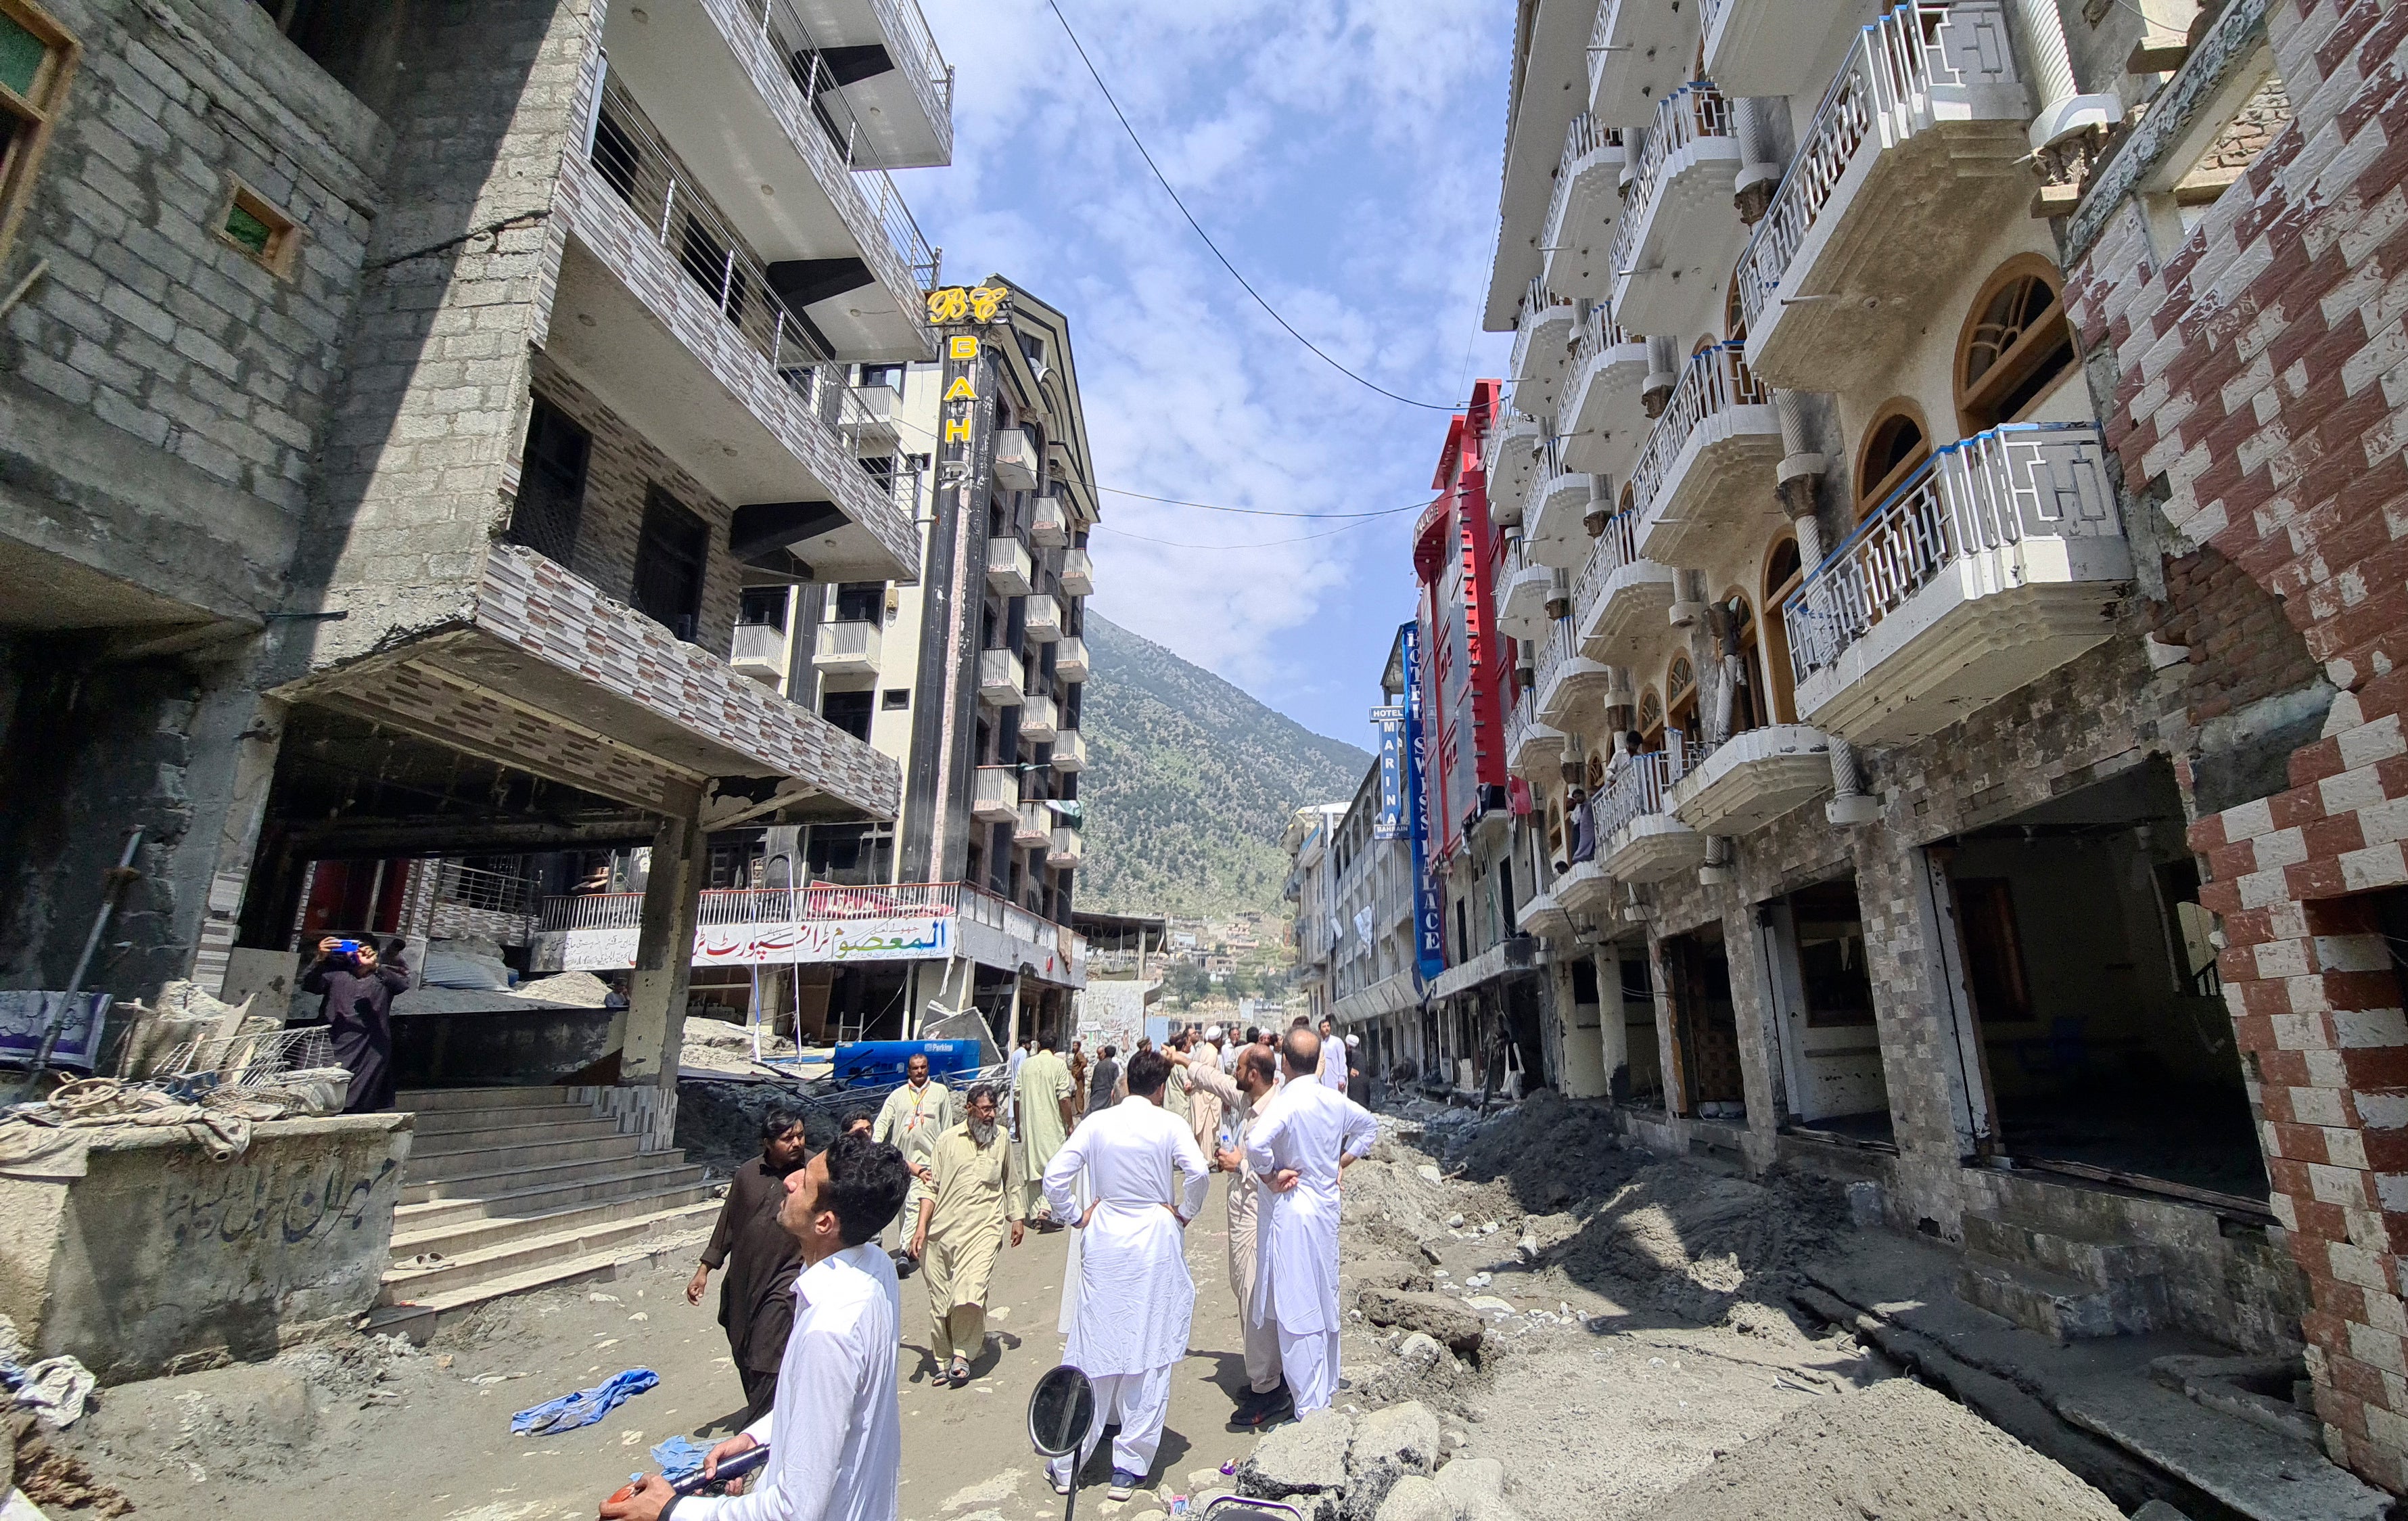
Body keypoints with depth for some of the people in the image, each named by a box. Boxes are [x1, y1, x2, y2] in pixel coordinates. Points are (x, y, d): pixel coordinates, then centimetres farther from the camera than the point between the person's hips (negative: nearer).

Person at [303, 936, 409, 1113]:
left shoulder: (384, 974, 10)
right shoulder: (336, 974, 13)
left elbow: (403, 984, -11)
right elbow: (308, 986, -5)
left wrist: (375, 966, -27)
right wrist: (320, 960, -24)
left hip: (372, 1054, -1)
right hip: (335, 1051, 1)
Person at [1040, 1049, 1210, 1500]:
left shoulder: (1096, 1122, -1)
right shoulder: (1170, 1126, -8)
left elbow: (1054, 1176, -5)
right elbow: (1198, 1172, -21)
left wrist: (1075, 1217, 7)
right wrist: (1184, 1212, -5)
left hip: (1103, 1242, 3)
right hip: (1156, 1243, -2)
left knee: (1092, 1349, 11)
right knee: (1150, 1352, 8)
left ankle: (1067, 1464, 21)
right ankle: (1129, 1468, 15)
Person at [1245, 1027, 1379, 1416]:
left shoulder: (1286, 1103, -22)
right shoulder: (1335, 1101, 0)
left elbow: (1256, 1143, -38)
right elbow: (1369, 1126, 18)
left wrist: (1270, 1176, -20)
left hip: (1290, 1212, -7)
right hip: (1327, 1207, 8)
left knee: (1297, 1312, 1)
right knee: (1325, 1303, 20)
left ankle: (1310, 1410, 8)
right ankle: (1326, 1389, 35)